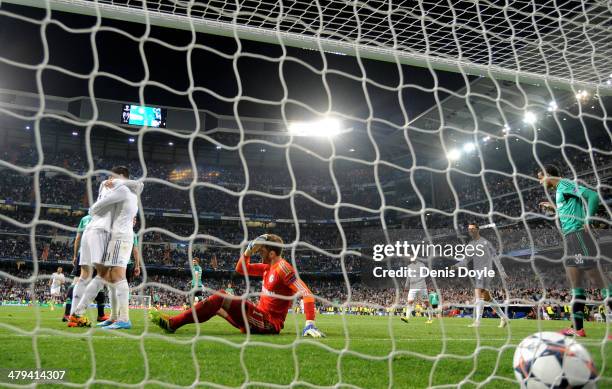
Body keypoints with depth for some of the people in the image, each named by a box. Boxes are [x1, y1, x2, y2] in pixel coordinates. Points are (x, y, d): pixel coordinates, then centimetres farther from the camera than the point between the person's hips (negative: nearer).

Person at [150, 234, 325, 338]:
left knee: (221, 297, -19)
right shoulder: (269, 267, 11)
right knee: (217, 304, 20)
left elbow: (307, 294, -25)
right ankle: (175, 321, 21)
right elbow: (241, 268, 21)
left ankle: (173, 322, -14)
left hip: (268, 323, -10)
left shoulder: (282, 268, -17)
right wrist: (249, 249, 5)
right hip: (261, 317, 10)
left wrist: (310, 325, -34)